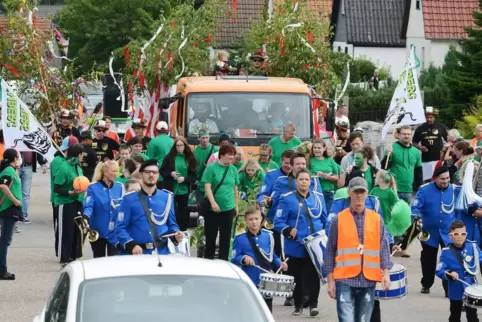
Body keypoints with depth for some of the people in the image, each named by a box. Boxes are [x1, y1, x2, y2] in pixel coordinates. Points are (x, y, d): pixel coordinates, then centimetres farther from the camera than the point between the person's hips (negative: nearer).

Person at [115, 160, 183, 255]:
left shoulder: (167, 198, 9)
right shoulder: (129, 199, 0)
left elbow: (171, 225, 15)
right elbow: (120, 228, -4)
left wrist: (176, 234, -7)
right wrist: (131, 245, -18)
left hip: (162, 252, 2)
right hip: (138, 254, -2)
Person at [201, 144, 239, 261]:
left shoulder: (233, 169, 6)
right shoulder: (211, 168, -6)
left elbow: (235, 188, 13)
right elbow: (207, 186, -11)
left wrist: (236, 205, 15)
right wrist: (213, 202, -22)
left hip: (228, 208, 4)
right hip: (212, 208, -4)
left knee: (226, 237, 7)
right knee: (211, 236, 5)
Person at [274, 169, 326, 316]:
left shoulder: (318, 197, 9)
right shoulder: (287, 199, -2)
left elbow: (325, 219, 16)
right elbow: (278, 222, -5)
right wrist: (288, 230, -21)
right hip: (295, 246, -1)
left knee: (313, 274, -7)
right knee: (297, 276, 6)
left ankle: (313, 304, -2)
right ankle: (298, 305, 17)